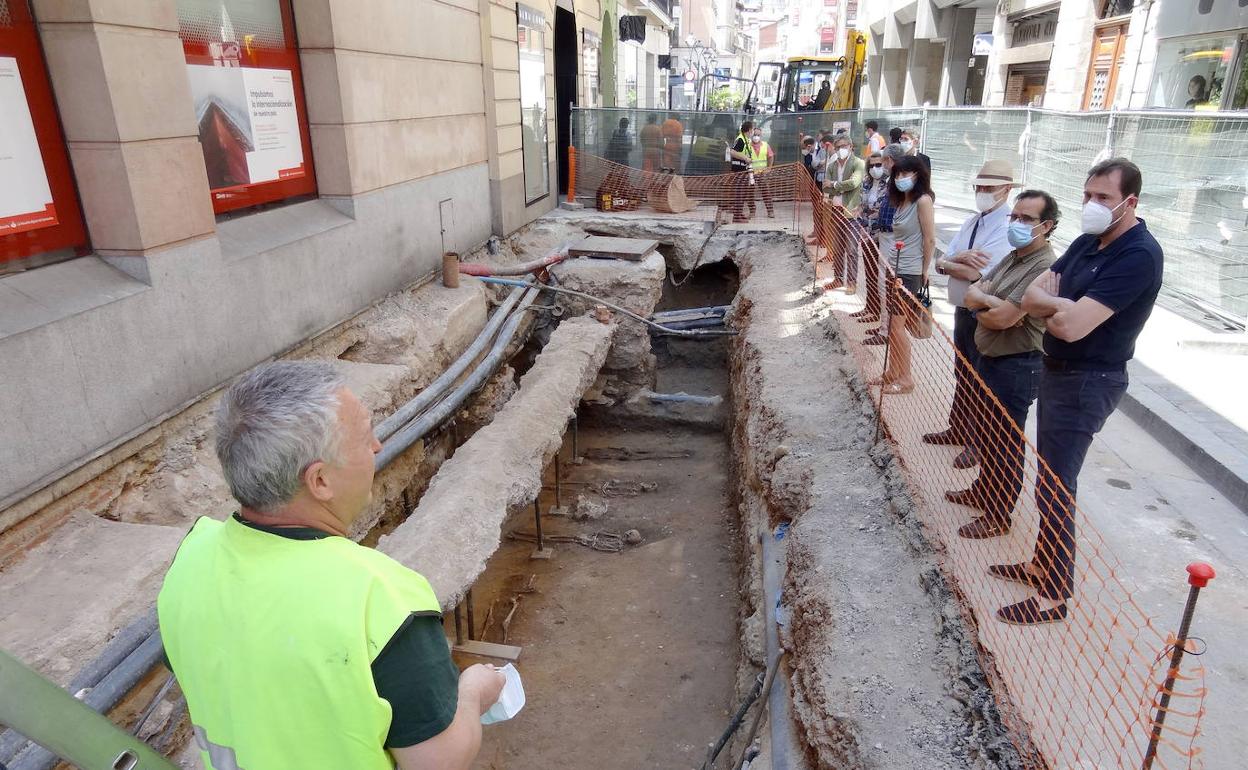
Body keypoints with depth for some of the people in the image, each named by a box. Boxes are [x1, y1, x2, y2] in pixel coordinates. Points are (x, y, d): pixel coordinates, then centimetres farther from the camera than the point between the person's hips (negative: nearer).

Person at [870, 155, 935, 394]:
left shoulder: (923, 200, -13)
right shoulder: (902, 201, 11)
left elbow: (930, 240, -12)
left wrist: (924, 271, -5)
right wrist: (887, 258, 6)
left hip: (909, 272, -8)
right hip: (893, 267, 8)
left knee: (896, 325, -5)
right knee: (892, 324, 11)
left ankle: (906, 378, 6)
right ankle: (893, 372, 22)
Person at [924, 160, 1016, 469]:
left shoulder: (1009, 228, -17)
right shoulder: (971, 222, 8)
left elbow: (977, 273, -26)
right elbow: (943, 263, 0)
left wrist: (946, 262, -11)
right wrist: (960, 258, -20)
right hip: (963, 310, 8)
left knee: (982, 381, 4)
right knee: (962, 374, 20)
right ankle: (959, 429, 37)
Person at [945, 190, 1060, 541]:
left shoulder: (1044, 268, -22)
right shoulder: (1013, 257, 8)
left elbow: (1001, 319, -27)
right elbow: (971, 292, 2)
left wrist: (981, 308, -6)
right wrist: (993, 302, -18)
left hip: (1017, 367, -9)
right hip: (989, 358, 9)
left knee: (1006, 443, 3)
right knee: (987, 431, 22)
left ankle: (998, 515, 17)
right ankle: (984, 490, 40)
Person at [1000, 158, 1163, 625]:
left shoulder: (1138, 255, -20)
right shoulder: (1088, 241, 8)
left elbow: (1072, 326, -28)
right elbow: (1032, 295, 2)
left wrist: (1047, 308, -7)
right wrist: (1065, 306, -18)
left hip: (1087, 383, -9)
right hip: (1058, 371, 9)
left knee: (1056, 486, -3)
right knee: (1049, 477, 17)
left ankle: (1053, 594, 10)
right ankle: (1043, 562, 33)